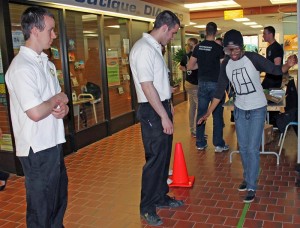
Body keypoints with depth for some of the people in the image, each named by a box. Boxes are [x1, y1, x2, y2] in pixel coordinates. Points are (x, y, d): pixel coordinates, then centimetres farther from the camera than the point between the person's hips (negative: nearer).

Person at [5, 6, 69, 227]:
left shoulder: (47, 63, 10)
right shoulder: (21, 67, -20)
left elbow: (58, 96, 17)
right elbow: (36, 113, -28)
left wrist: (63, 107, -6)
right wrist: (57, 100, -10)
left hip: (53, 142, 9)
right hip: (37, 150, -9)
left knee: (59, 198, 25)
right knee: (41, 210, 8)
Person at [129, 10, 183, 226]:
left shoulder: (155, 47, 12)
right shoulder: (143, 49, -19)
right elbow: (147, 86, -23)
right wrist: (164, 116, -20)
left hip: (162, 107, 10)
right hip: (152, 112, -10)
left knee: (164, 156, 17)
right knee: (155, 159, -2)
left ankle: (161, 197, 32)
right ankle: (147, 208, 14)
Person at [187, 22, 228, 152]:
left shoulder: (198, 47, 3)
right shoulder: (218, 48, -10)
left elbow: (190, 66, 6)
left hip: (202, 83, 4)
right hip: (215, 84, -4)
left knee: (201, 113, 9)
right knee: (217, 114, 3)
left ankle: (200, 143, 16)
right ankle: (218, 144, 9)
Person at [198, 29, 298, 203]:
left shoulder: (253, 58, -16)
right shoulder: (226, 65, -3)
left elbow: (275, 70, -16)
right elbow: (220, 90, 1)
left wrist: (288, 65, -39)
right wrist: (208, 113, -1)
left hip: (258, 110, -4)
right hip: (240, 110, 5)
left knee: (253, 149, -3)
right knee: (243, 148, 14)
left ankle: (252, 187, 10)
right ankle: (247, 178, 34)